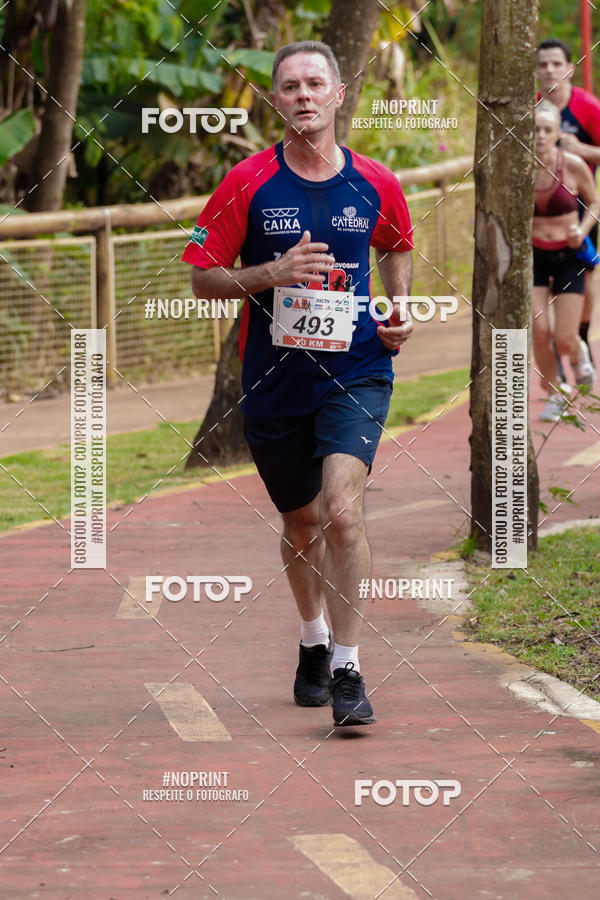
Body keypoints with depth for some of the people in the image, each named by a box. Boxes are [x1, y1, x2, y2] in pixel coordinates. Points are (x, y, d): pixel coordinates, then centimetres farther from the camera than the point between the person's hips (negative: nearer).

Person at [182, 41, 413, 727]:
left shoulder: (376, 185, 0)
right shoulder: (248, 183, -6)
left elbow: (396, 248, 22)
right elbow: (203, 278, -3)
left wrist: (400, 310, 5)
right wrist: (273, 273, -18)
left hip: (355, 371, -1)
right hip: (274, 380, 1)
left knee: (342, 509, -20)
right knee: (301, 522, 16)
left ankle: (347, 669, -13)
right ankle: (313, 643, 41)